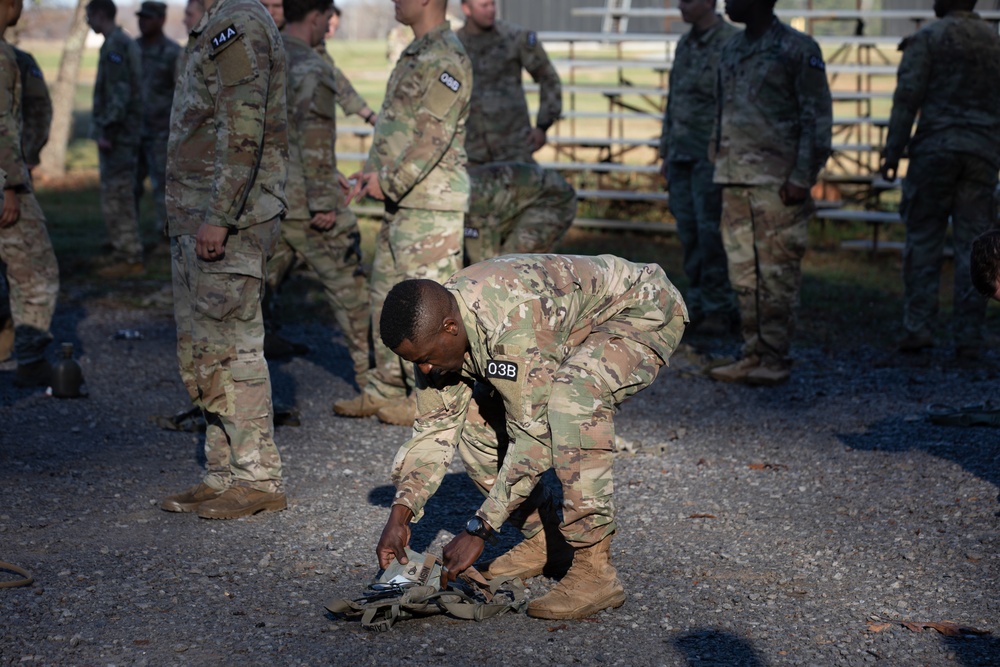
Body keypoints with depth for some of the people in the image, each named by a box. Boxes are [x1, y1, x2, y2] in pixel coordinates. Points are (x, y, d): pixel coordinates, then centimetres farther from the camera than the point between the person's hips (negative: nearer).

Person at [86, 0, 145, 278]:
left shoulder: (115, 45, -14)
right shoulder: (128, 43, 16)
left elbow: (119, 92, -22)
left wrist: (106, 130, -22)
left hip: (116, 133, -10)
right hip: (127, 132, 10)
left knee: (115, 197, -8)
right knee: (122, 197, 13)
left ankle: (129, 258, -8)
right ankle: (126, 255, 17)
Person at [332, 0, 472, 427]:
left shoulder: (446, 59, -14)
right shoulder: (416, 54, 18)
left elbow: (433, 136, -21)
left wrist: (390, 181, -19)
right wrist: (375, 170, 15)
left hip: (431, 202, -11)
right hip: (403, 201, 11)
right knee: (387, 294, 14)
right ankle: (384, 390, 22)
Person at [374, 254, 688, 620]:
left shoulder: (514, 320, -38)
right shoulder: (435, 329, -11)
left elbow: (533, 437, -35)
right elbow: (435, 429, -3)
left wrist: (478, 530, -30)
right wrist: (399, 514, -14)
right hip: (578, 332, 9)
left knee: (572, 398, -36)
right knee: (475, 420, -4)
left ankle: (593, 569, -28)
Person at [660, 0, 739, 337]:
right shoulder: (685, 44, 15)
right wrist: (666, 153, 20)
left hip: (712, 156, -7)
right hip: (682, 155, 7)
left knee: (711, 233, -8)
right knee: (689, 233, 7)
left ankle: (720, 310, -1)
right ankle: (697, 305, 13)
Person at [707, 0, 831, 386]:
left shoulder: (797, 49, -5)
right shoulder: (731, 51, 17)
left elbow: (817, 119, -8)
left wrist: (802, 178, -14)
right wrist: (719, 169, 15)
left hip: (776, 182, -7)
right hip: (735, 181, 7)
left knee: (776, 274, -5)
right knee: (744, 274, 8)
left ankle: (775, 360, 0)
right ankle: (753, 354, 14)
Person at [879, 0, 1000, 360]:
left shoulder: (928, 38, -2)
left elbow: (907, 97, -9)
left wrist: (893, 151, -7)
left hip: (936, 146, -3)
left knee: (923, 239, 3)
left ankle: (918, 326, -5)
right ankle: (969, 337, 2)